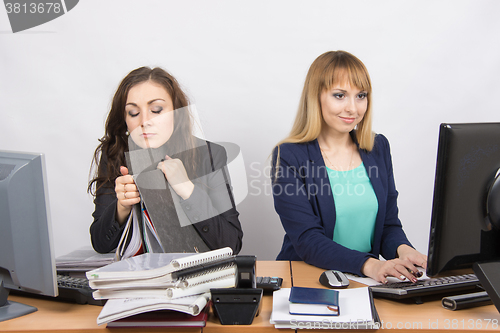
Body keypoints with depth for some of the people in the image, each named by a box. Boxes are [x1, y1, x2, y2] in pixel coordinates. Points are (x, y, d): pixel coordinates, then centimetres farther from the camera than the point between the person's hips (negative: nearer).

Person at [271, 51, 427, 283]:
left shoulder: (378, 148, 8)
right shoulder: (289, 157, -9)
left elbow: (389, 224, 9)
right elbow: (306, 240, -15)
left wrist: (403, 249, -14)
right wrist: (368, 264, -28)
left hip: (368, 281, 5)